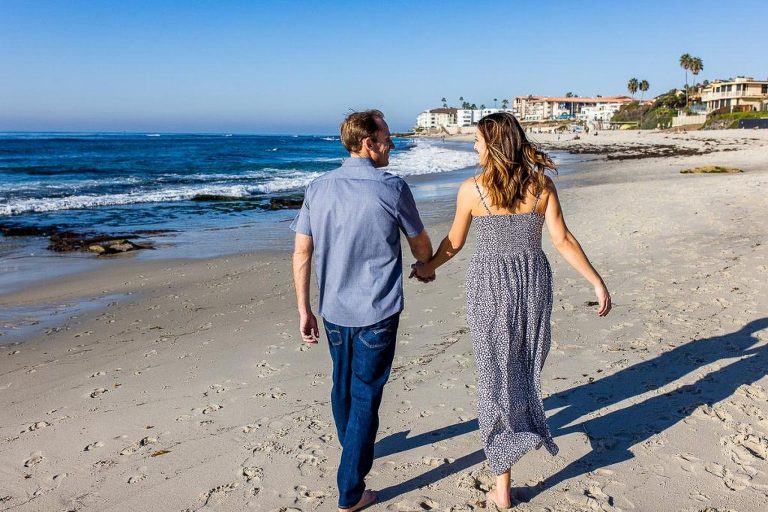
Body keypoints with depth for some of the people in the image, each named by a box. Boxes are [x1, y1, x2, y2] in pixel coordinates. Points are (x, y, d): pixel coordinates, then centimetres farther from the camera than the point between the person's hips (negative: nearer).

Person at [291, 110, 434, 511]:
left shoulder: (318, 188, 0)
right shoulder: (392, 189, -11)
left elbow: (301, 252, -1)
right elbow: (420, 244, 3)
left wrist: (304, 309, 5)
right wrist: (425, 268, 25)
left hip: (333, 310, 5)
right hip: (376, 312, -5)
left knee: (343, 385, 23)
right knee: (365, 397, 5)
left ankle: (353, 451, 48)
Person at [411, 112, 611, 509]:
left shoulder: (471, 189, -9)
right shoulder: (542, 185, -3)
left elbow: (454, 243, 1)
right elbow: (563, 241, -6)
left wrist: (428, 267, 19)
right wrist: (597, 282, 2)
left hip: (490, 285, -2)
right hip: (533, 282, 3)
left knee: (496, 375, 6)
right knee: (525, 365, 24)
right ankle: (526, 427, 49)